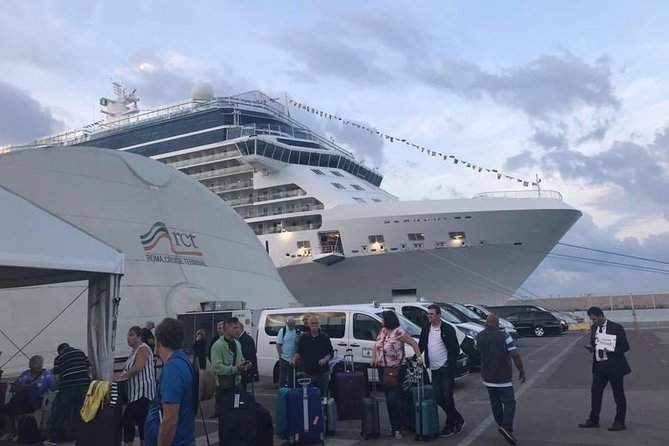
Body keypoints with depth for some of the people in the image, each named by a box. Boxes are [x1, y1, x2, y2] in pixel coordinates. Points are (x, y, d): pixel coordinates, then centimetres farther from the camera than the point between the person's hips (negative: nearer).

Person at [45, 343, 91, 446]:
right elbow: (89, 369, 12)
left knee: (61, 414, 7)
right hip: (83, 385, 2)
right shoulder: (81, 353, 13)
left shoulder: (59, 358, 8)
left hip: (67, 387, -2)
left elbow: (57, 377, 2)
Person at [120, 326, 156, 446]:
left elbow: (138, 368, -24)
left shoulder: (143, 348, -12)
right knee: (141, 420, 12)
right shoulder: (135, 351, 17)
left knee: (128, 419, -10)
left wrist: (124, 374, -11)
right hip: (137, 392, 10)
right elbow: (130, 370, 19)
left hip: (142, 392, -10)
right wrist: (124, 373, 0)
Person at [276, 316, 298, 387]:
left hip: (293, 359, 3)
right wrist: (280, 356, -8)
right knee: (282, 377, 2)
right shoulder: (282, 331, -5)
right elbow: (278, 345, -5)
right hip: (284, 359, -3)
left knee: (291, 377, 13)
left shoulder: (297, 331, 3)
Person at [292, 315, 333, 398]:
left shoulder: (325, 337, 4)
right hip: (307, 373, 1)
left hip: (322, 373, -1)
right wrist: (294, 358, -7)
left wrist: (325, 359, -13)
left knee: (322, 394, 3)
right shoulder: (303, 338, 7)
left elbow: (331, 353, 5)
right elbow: (299, 352, 13)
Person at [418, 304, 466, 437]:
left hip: (446, 369, -6)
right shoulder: (425, 329, 7)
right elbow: (421, 345, 14)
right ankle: (458, 420, 25)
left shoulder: (448, 329, -10)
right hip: (434, 370, 6)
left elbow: (455, 349, -9)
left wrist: (448, 363, -11)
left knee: (447, 397, -3)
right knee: (438, 398, 7)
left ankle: (450, 425, 16)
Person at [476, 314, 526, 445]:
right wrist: (522, 371, -6)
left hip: (488, 377, 4)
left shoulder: (479, 337, -1)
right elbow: (515, 355, -16)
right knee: (509, 402, 3)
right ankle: (506, 427, -13)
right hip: (503, 376, -4)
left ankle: (501, 425, 22)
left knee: (495, 402, 16)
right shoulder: (504, 336, -13)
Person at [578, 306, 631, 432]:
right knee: (595, 392, 10)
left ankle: (619, 422, 16)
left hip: (614, 366, -6)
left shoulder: (616, 328, -10)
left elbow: (625, 346, -9)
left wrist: (612, 350, -24)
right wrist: (591, 347, -3)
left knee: (618, 395, 5)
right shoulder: (593, 328, 9)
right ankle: (593, 420, 20)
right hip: (599, 365, 6)